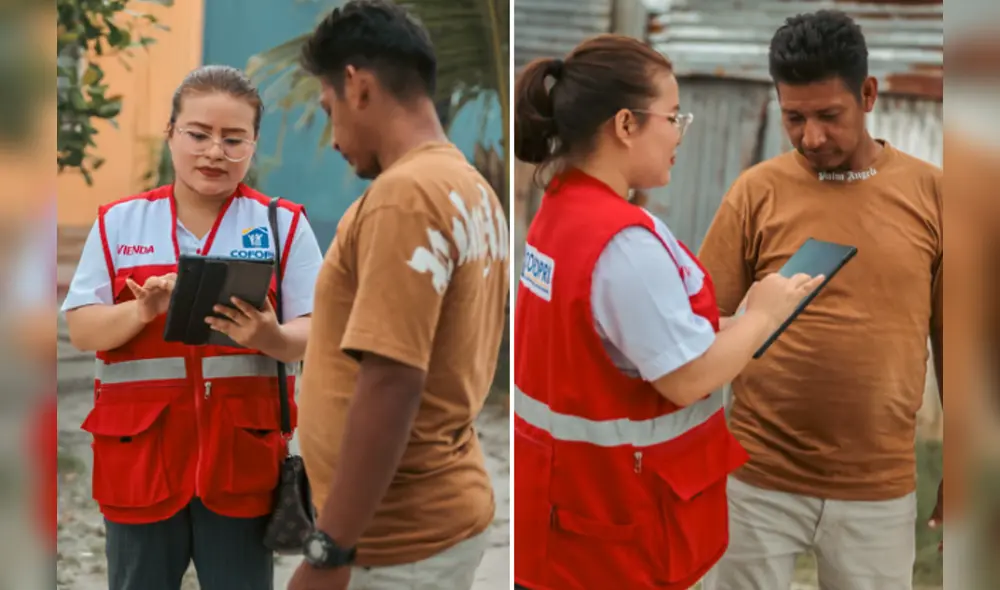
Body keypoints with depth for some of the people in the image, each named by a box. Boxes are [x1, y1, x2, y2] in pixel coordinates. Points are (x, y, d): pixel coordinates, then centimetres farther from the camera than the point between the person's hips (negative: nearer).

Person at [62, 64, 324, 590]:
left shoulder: (283, 224, 1)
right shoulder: (119, 222, 5)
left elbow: (309, 336, -2)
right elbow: (82, 331, 0)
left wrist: (270, 337, -25)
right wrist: (143, 310, -20)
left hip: (241, 451, -1)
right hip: (140, 449, 1)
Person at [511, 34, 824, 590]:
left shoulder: (564, 209, 4)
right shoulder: (625, 242, -26)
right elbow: (688, 378, -24)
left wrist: (733, 324, 5)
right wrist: (764, 314, -9)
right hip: (620, 498, -9)